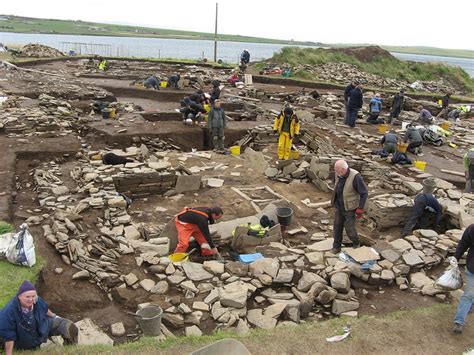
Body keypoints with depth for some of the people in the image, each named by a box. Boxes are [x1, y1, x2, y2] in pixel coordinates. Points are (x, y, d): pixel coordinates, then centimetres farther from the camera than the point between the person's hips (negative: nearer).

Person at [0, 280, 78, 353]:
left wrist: (54, 316, 18)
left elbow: (45, 309, 2)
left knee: (69, 327, -3)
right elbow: (9, 336, -27)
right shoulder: (8, 312, -37)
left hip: (43, 325, 4)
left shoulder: (37, 300, -23)